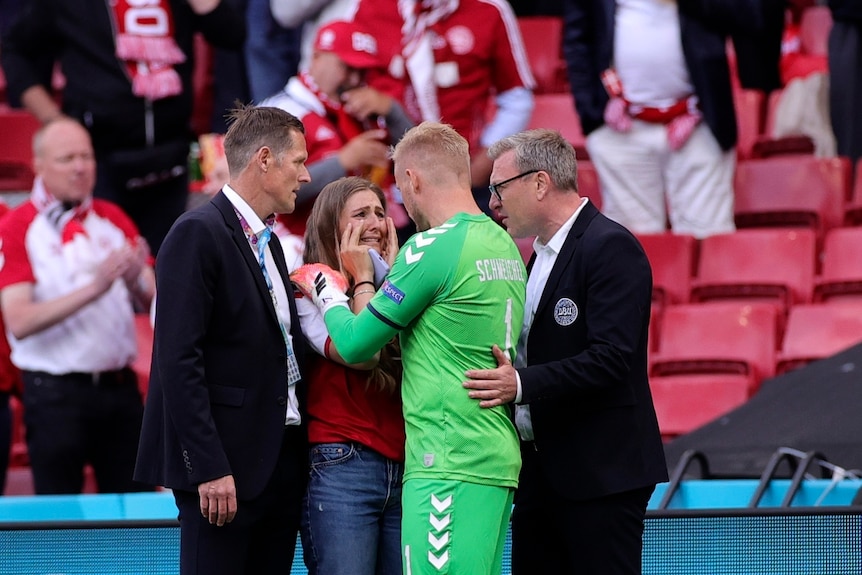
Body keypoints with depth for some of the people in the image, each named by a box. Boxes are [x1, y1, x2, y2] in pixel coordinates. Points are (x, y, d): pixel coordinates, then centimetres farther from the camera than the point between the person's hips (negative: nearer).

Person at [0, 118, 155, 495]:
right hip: (55, 391, -4)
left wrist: (135, 283, -16)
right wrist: (93, 288, -23)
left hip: (119, 387, 4)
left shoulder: (113, 220, 10)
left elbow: (150, 304, 8)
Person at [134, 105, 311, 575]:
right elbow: (178, 360, -17)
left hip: (280, 462, 9)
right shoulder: (198, 234, -10)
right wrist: (209, 468, -21)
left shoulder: (266, 241, 19)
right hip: (225, 465, -9)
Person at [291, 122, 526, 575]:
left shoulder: (432, 247, -11)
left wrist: (325, 290, 14)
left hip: (449, 465, -9)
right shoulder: (505, 246, 14)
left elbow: (354, 345, -5)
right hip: (497, 463, 9)